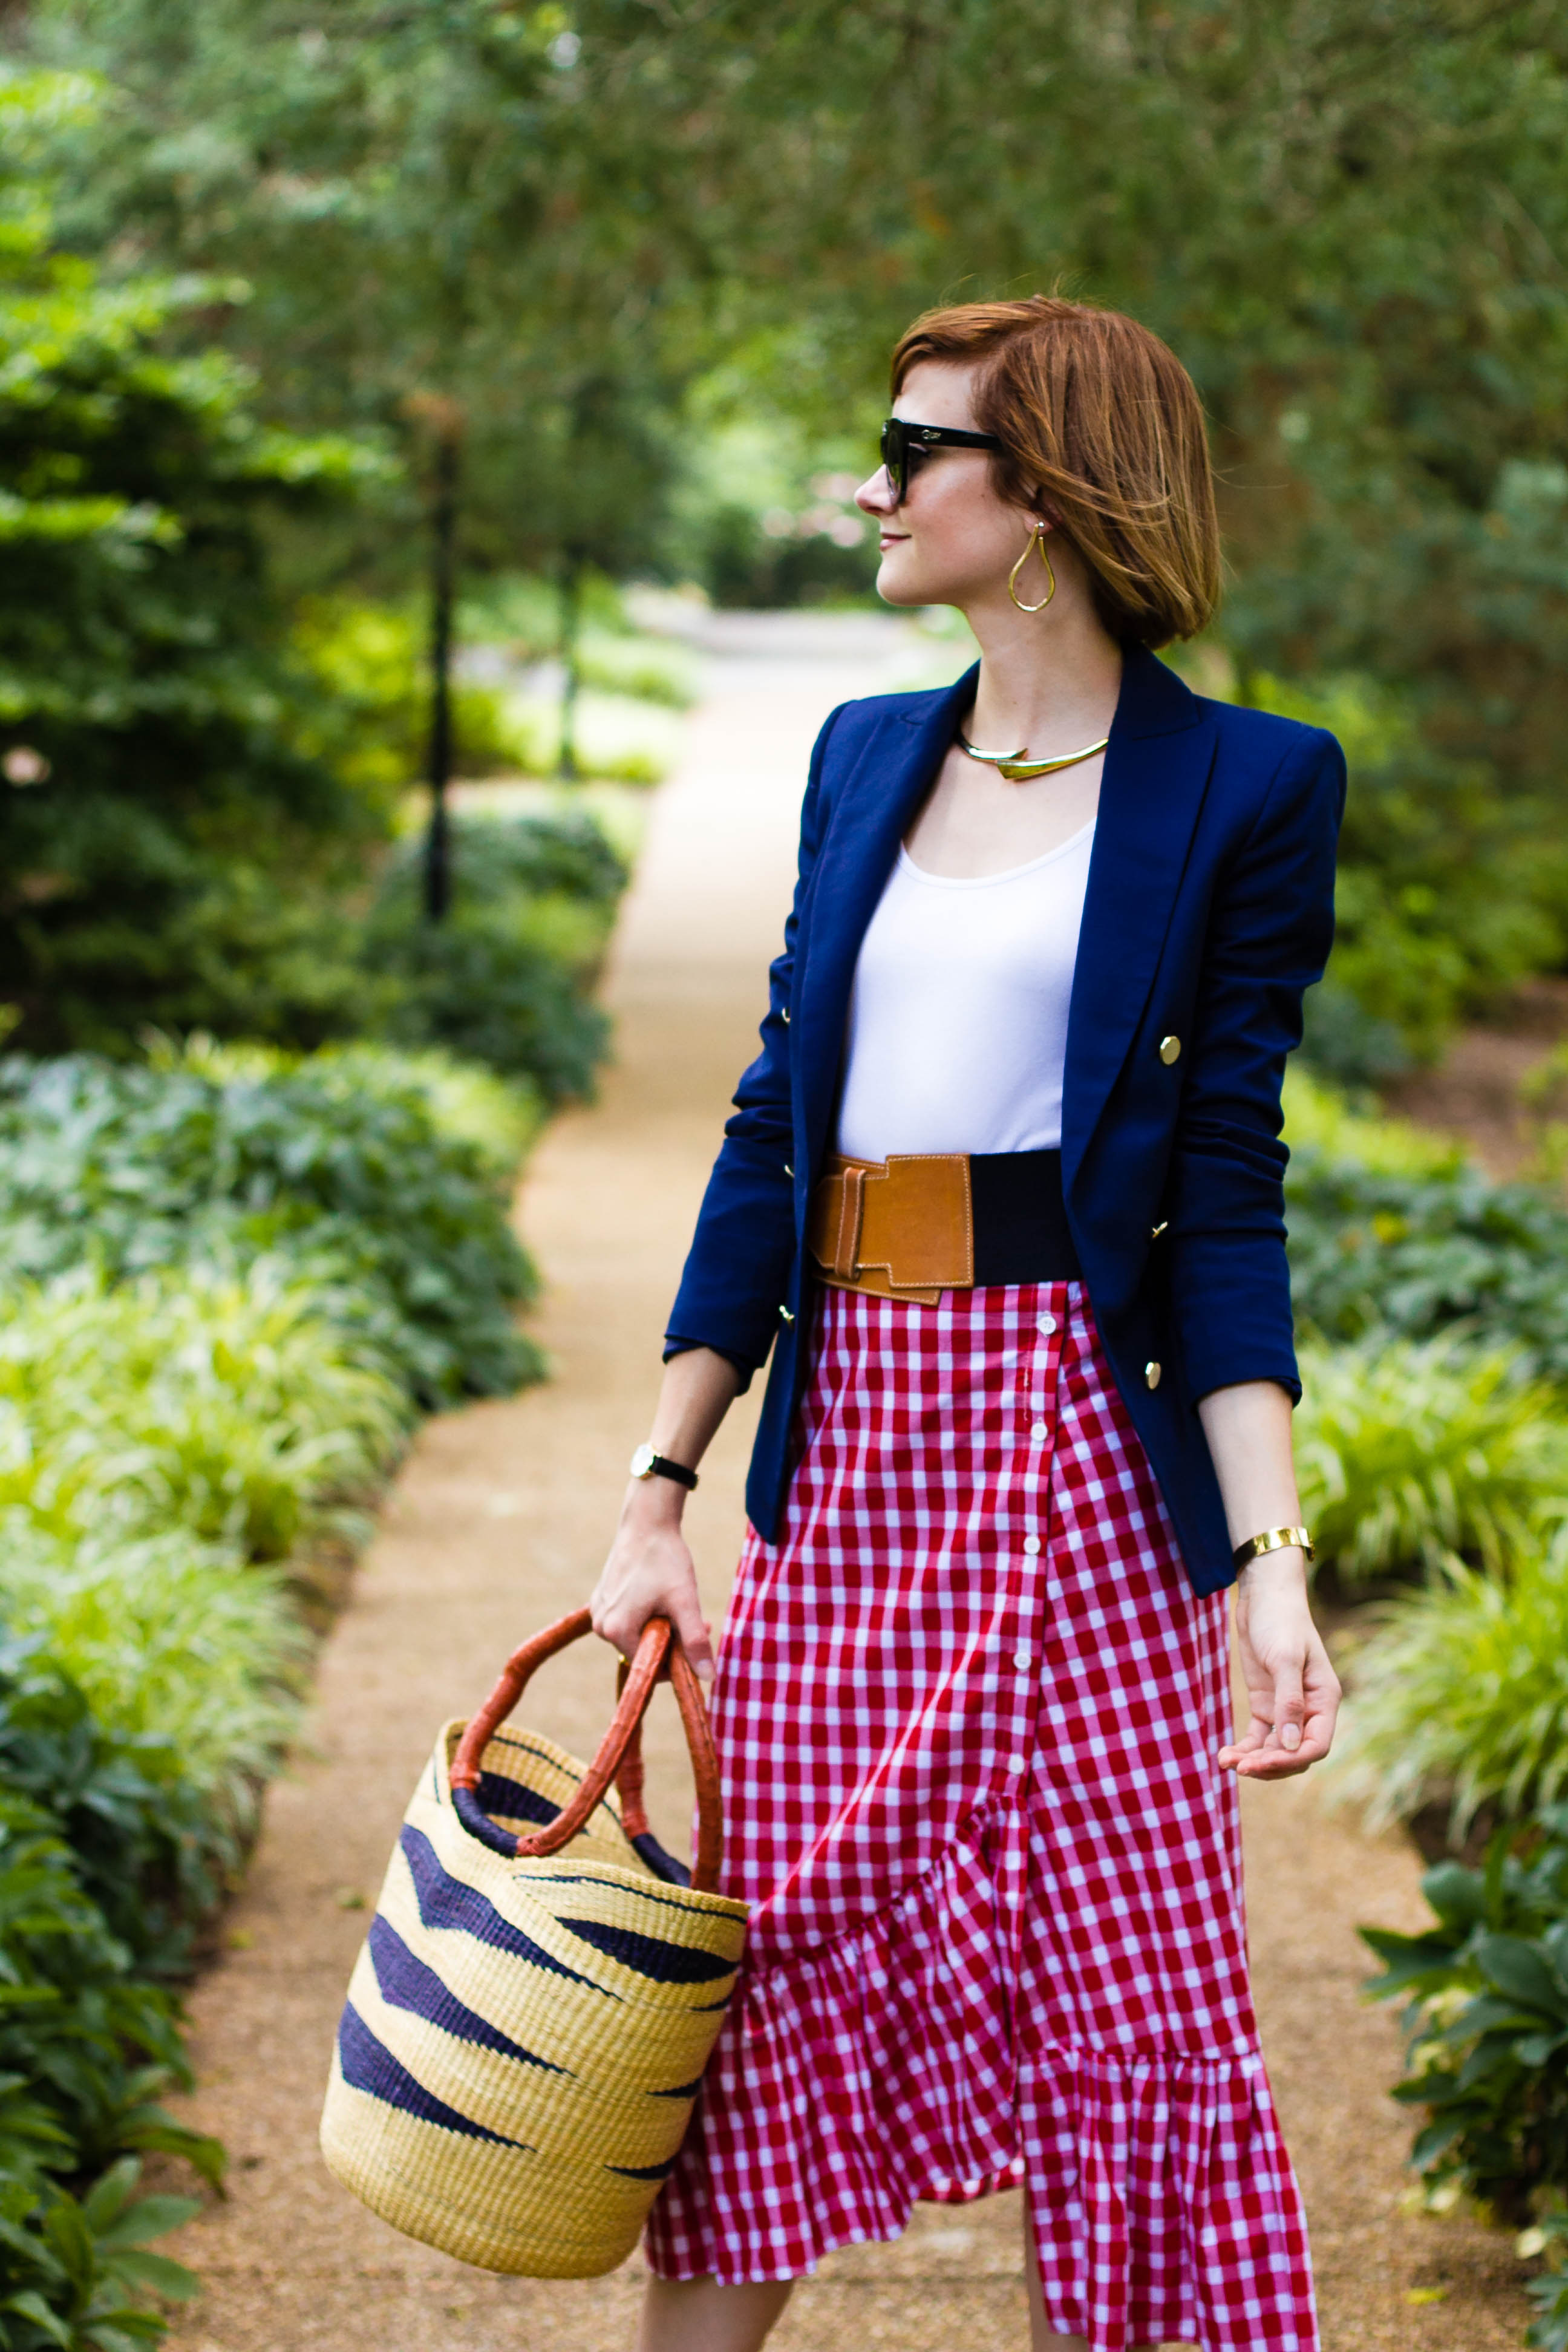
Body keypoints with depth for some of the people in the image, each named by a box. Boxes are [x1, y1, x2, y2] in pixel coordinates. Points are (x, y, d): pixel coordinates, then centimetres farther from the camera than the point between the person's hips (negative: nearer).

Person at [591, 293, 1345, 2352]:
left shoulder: (1242, 789, -2)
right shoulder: (865, 759, 13)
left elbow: (1228, 1195, -5)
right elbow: (774, 1131, 13)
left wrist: (1269, 1558, -14)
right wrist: (661, 1487, 9)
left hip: (1068, 1443, -5)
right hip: (843, 1440, 5)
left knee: (1115, 1999, -1)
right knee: (767, 1976, 7)